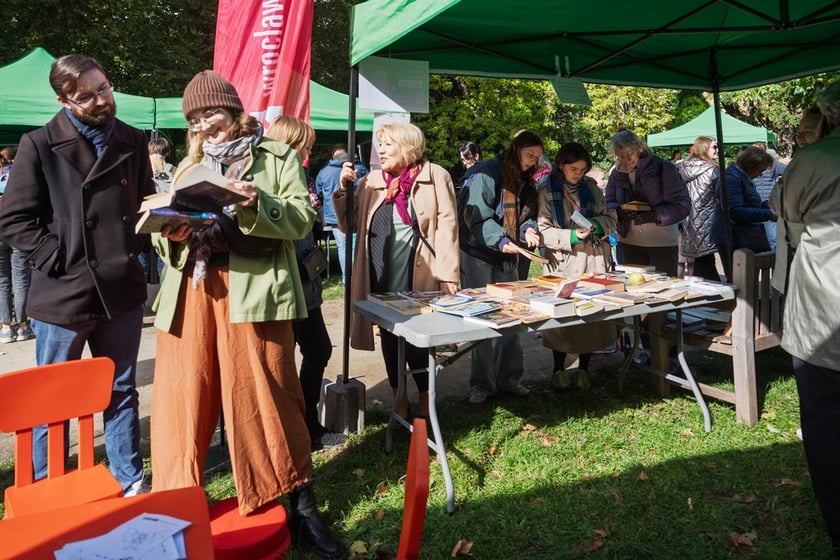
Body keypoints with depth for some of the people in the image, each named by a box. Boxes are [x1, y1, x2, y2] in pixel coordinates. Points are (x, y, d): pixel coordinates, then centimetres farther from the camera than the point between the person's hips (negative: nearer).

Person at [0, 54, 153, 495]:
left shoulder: (132, 141, 7)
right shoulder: (39, 145, -5)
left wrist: (137, 246, -2)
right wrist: (58, 259, -14)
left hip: (122, 291, 4)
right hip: (62, 294, -3)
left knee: (122, 393, 15)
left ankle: (130, 485, 30)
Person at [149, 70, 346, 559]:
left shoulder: (278, 157, 7)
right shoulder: (189, 166, 20)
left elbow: (303, 218, -4)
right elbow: (166, 232, 16)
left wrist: (259, 204, -20)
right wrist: (172, 233, -7)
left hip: (253, 290, -4)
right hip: (191, 292, 4)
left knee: (268, 397, -1)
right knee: (182, 398, 4)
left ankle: (304, 510, 13)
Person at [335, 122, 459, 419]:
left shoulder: (434, 176, -1)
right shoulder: (370, 182, 10)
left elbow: (447, 225, -6)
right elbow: (349, 225, 10)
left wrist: (448, 274, -12)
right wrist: (344, 189, -3)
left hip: (419, 278, -4)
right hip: (382, 279, 4)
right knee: (390, 338, 13)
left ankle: (424, 401, 24)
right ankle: (399, 400, 30)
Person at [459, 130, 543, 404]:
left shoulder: (525, 181, 10)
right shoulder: (487, 173, -14)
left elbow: (527, 215, 12)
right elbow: (476, 215, -22)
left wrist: (528, 229, -11)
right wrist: (500, 240, -32)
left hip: (506, 257, 7)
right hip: (478, 254, -7)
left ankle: (508, 377, 21)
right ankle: (482, 383, 11)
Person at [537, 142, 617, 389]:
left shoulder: (591, 186, 9)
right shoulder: (546, 192, -1)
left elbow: (611, 217, 13)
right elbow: (543, 230, -6)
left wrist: (598, 224, -9)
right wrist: (570, 236, -20)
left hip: (594, 259, 3)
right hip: (563, 262, -3)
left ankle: (583, 369, 21)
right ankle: (559, 370, 18)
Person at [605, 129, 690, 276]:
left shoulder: (664, 168, -8)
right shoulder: (617, 173, 7)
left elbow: (683, 205, -11)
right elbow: (608, 203, 6)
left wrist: (655, 215, -26)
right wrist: (619, 211, -17)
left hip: (663, 243, -4)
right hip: (629, 243, 4)